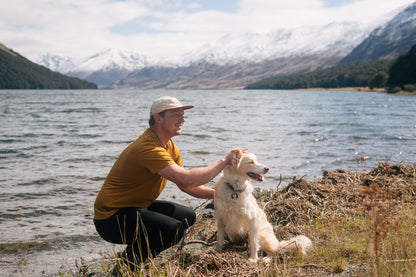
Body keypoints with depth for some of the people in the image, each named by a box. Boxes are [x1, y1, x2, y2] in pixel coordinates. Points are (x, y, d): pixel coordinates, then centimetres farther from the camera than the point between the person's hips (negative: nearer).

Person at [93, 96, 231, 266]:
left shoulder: (169, 146, 7)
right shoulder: (148, 148, -26)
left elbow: (185, 185, 12)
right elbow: (186, 180, -35)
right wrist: (223, 162, -24)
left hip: (137, 207, 10)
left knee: (187, 217, 12)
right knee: (174, 229, -26)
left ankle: (139, 252, 17)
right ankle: (129, 263, -3)